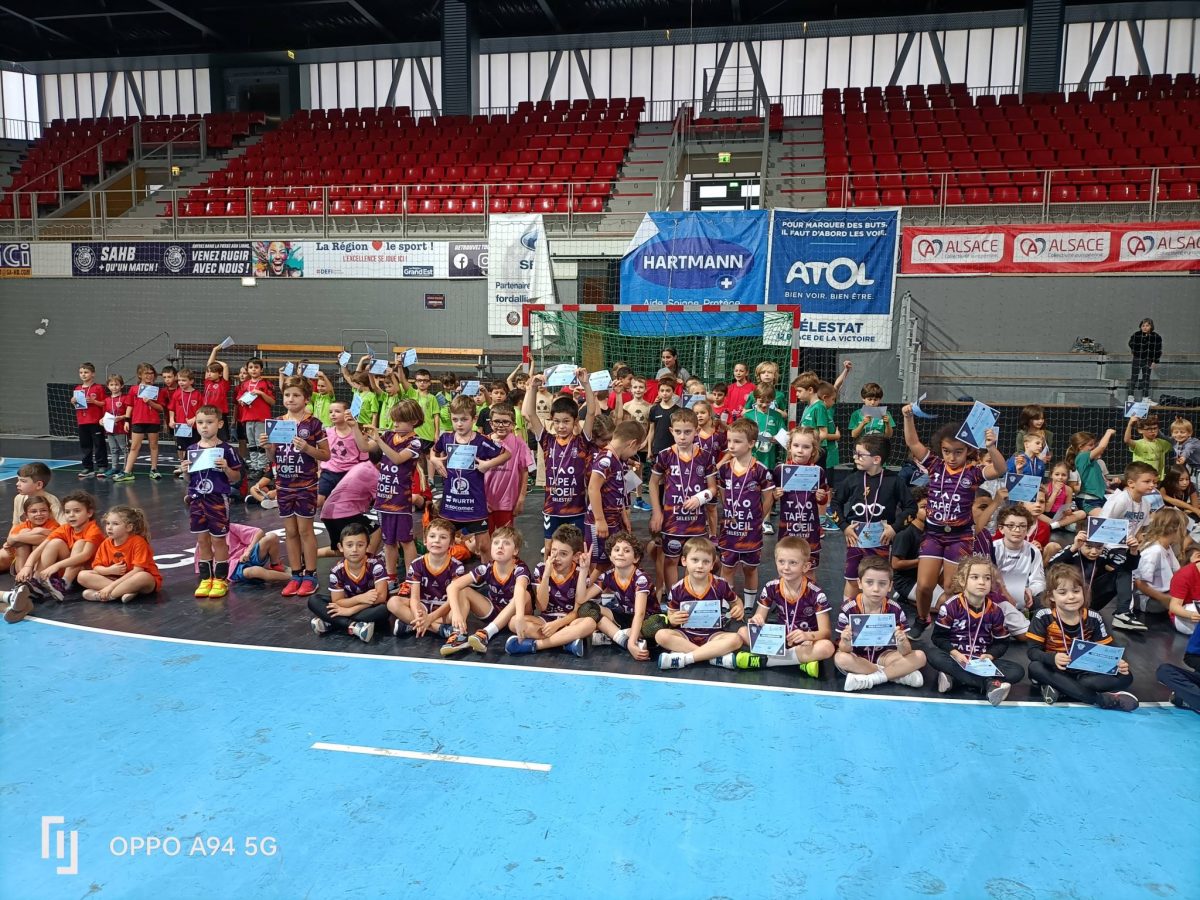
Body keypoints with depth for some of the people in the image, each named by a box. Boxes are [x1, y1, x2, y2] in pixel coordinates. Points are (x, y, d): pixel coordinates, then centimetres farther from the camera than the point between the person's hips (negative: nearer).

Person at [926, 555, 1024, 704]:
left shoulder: (995, 611, 0)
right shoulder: (951, 606, -8)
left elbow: (1002, 642, 6)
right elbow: (938, 637, -7)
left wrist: (989, 656, -13)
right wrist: (954, 653, -22)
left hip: (983, 661, 2)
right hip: (956, 658, -2)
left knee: (1018, 672, -18)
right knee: (932, 654, -34)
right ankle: (990, 684, -36)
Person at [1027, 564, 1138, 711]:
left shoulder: (1093, 618, -3)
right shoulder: (1043, 617, -12)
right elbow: (1033, 651, -17)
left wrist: (1119, 663, -24)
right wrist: (1053, 658, -38)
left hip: (1084, 672, 3)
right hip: (1056, 671, -3)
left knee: (1125, 677, -18)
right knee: (1035, 668, -35)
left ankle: (1059, 688, -28)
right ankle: (1102, 699, -37)